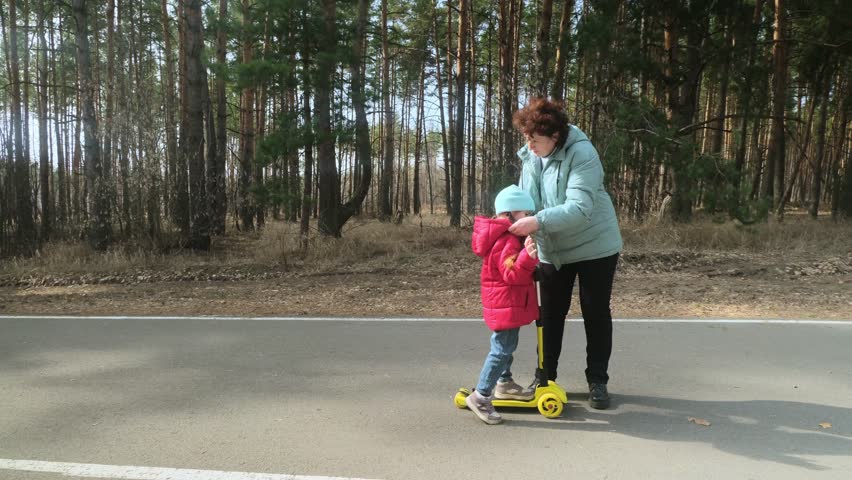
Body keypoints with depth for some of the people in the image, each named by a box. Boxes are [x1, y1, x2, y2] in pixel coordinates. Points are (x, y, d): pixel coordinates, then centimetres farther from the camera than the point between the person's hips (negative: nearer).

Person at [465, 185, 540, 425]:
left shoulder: (506, 238, 12)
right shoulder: (508, 242, -22)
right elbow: (512, 274, -31)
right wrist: (528, 257, -43)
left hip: (509, 304, 11)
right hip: (506, 305, -11)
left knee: (506, 346, 23)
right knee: (502, 349, -10)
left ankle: (504, 383, 39)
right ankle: (480, 396, -7)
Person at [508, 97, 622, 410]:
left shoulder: (581, 154, -26)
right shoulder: (530, 155, -5)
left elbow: (579, 208, -35)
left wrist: (538, 222, -43)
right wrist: (517, 220, -17)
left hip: (594, 246, -5)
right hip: (552, 250, 6)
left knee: (596, 314, 6)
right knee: (550, 314, 12)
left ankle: (598, 381, 20)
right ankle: (544, 378, 25)